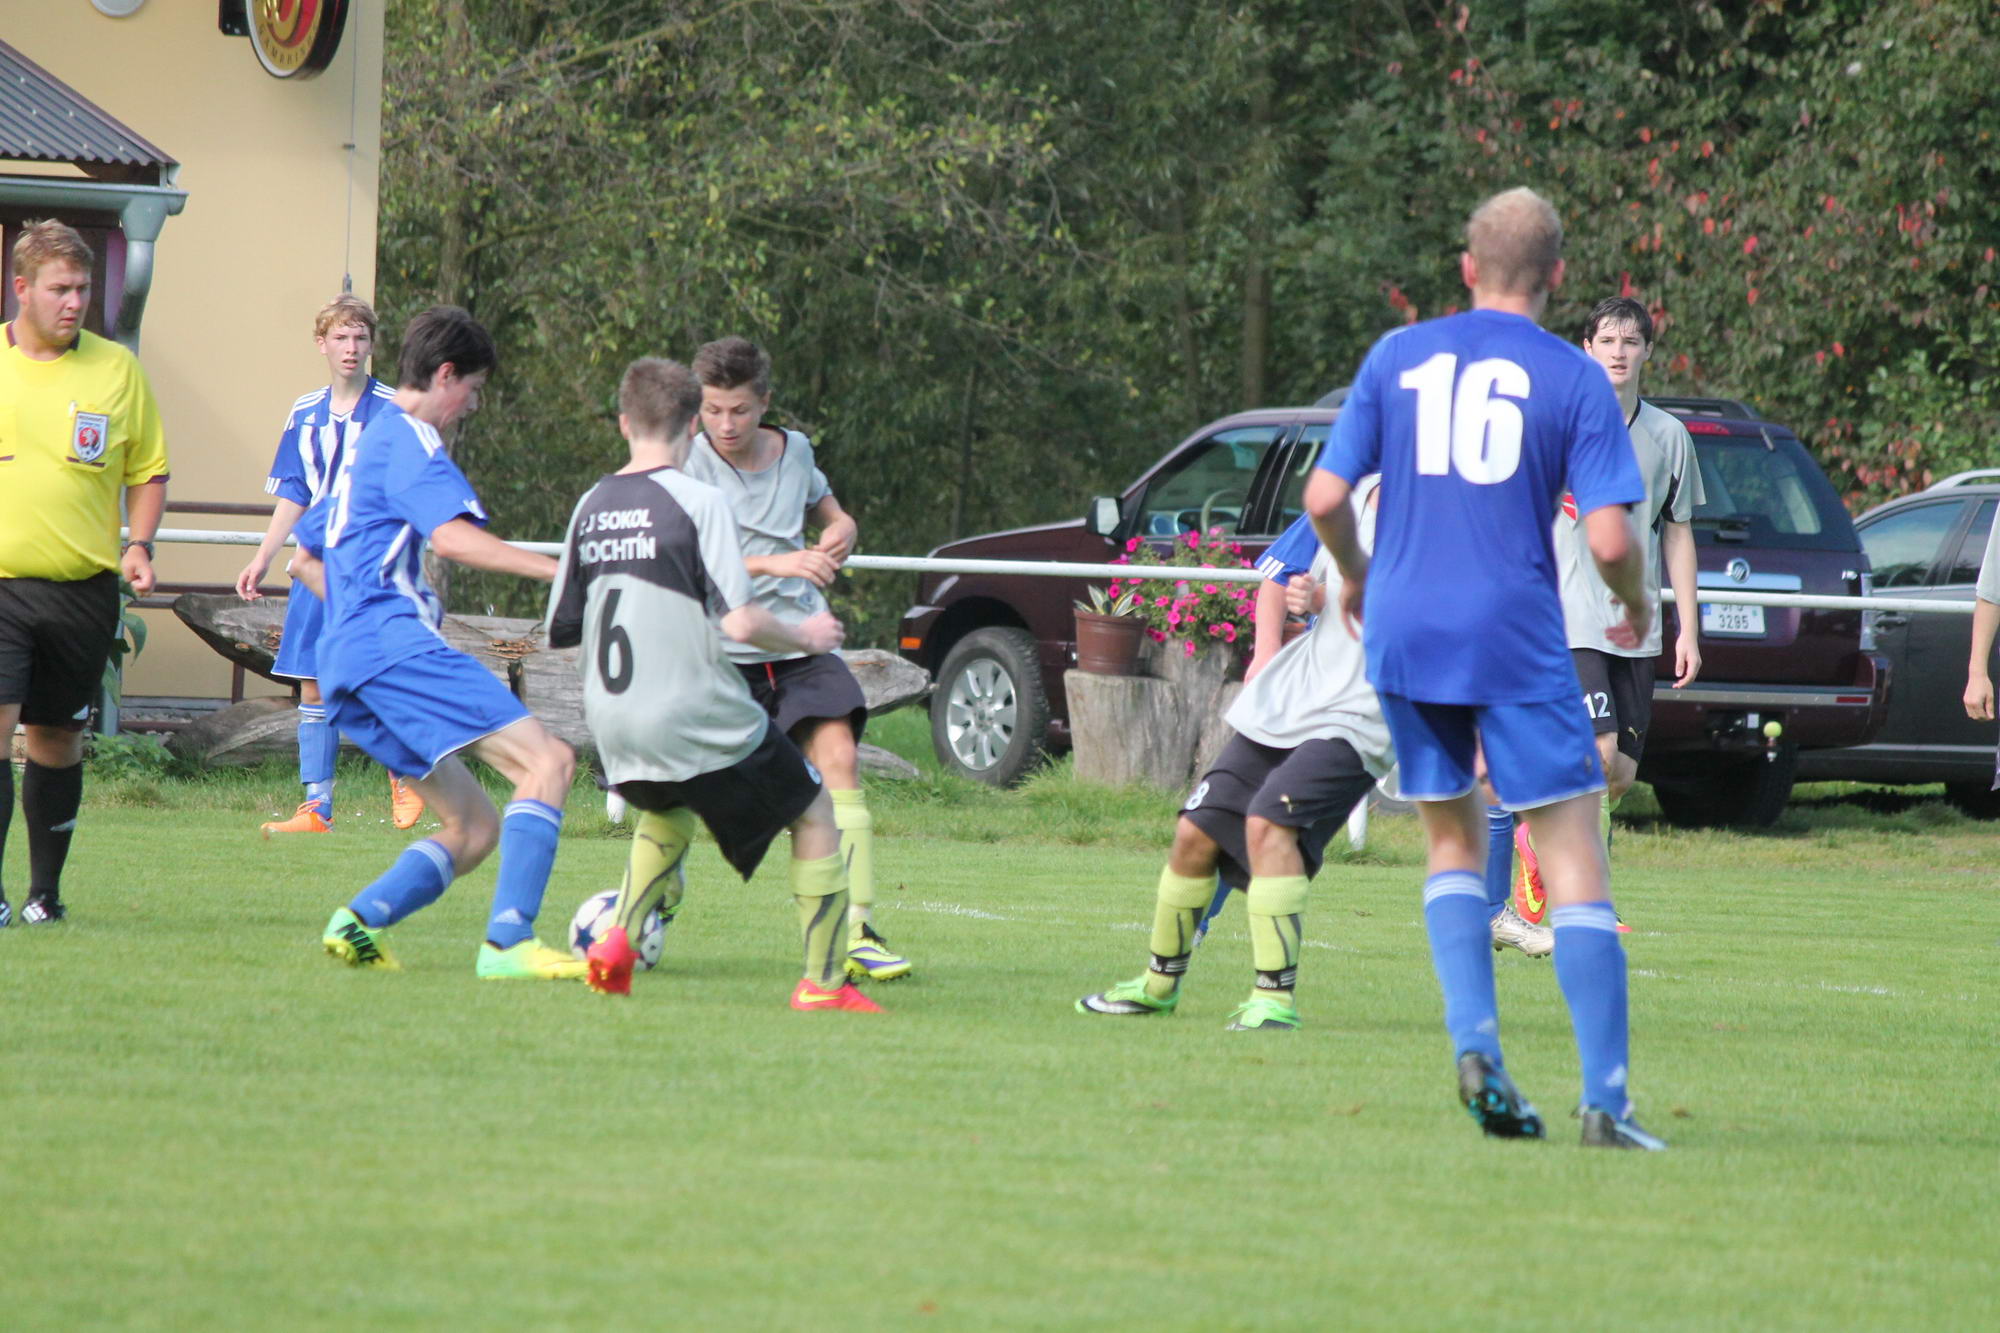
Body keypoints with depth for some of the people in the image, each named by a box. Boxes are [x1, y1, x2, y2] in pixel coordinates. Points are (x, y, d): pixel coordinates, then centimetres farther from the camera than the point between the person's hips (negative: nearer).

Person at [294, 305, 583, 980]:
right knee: (546, 760, -19)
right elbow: (453, 535, -20)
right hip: (395, 645, -10)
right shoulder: (409, 440, -2)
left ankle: (359, 922, -7)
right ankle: (507, 942, -31)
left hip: (345, 667, 10)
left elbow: (305, 559, 38)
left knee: (475, 827, 10)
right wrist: (558, 570, -25)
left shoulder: (366, 446, 29)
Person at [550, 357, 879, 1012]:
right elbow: (741, 622, -18)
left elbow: (562, 627, 11)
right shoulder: (698, 501, -12)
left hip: (613, 720, 6)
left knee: (667, 814, 34)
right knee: (814, 814, 12)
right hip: (698, 717, -6)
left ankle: (619, 937, 12)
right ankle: (822, 982, 7)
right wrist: (804, 636, 1)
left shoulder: (592, 506, 6)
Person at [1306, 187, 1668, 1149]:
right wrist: (1636, 605, 11)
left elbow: (1324, 498, 4)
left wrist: (1355, 575, 23)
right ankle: (1604, 1097, -8)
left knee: (1453, 843, 20)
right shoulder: (1574, 380, -2)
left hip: (1403, 636, 3)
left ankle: (1473, 1043, 1)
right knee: (1573, 860, -1)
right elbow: (1609, 539, -10)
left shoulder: (1397, 358, 7)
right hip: (1515, 641, -3)